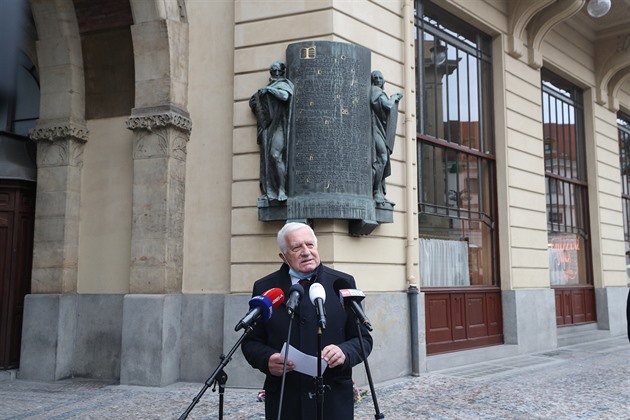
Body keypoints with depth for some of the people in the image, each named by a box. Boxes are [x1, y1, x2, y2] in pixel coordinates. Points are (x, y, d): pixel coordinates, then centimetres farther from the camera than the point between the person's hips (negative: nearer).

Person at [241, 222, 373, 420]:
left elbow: (363, 339, 3)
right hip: (284, 402, 1)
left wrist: (344, 352, -18)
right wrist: (267, 359, -14)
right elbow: (251, 342, 7)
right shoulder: (264, 288, 2)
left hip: (334, 401, 0)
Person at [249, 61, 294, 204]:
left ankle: (281, 190, -22)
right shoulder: (267, 87, 26)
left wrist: (269, 89, -9)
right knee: (266, 158, -4)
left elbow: (285, 96, -13)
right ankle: (268, 192, -7)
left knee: (276, 155, -20)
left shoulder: (284, 84, 9)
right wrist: (259, 94, 5)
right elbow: (253, 102, 24)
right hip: (266, 126, 6)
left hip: (278, 125, -5)